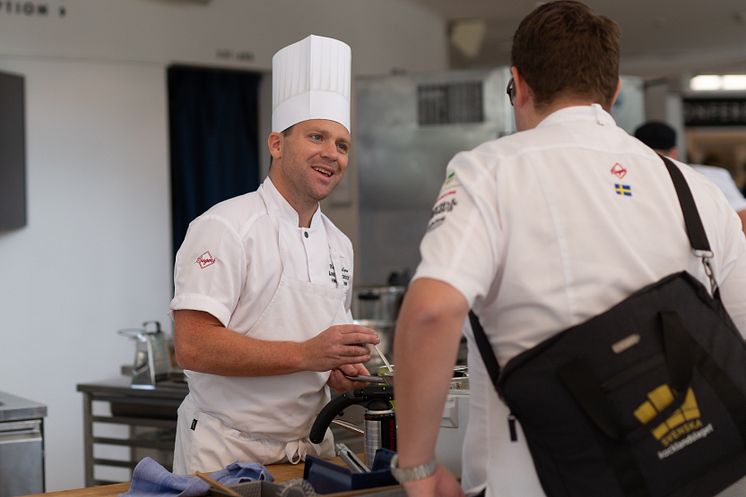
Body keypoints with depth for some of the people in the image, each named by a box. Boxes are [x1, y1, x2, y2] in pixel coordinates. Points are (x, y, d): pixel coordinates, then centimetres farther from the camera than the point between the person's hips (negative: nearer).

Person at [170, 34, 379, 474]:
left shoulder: (339, 245, 11)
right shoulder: (225, 227, -12)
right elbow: (193, 346, -21)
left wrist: (343, 370, -1)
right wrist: (306, 355, -25)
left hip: (309, 450, 7)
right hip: (229, 452, -7)